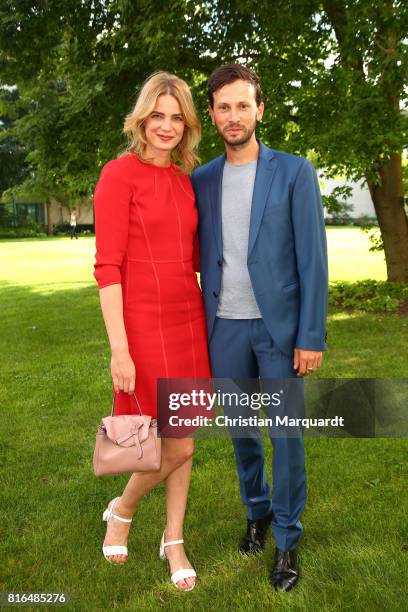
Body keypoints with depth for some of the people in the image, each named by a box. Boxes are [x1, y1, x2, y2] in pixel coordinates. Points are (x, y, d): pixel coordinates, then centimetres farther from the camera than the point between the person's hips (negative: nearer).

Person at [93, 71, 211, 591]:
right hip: (144, 324, -6)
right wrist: (119, 349, -17)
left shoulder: (185, 180, 11)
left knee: (184, 442, 13)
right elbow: (107, 266, -14)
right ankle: (121, 511, 30)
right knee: (176, 448, 0)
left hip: (188, 319, 6)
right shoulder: (120, 174, -9)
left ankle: (174, 542, 32)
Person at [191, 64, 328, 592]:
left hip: (279, 326, -3)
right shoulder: (201, 180, 6)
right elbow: (203, 258, 10)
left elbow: (312, 260, -7)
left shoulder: (295, 172, -4)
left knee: (286, 436, 3)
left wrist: (311, 337, -11)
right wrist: (202, 326, 6)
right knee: (241, 430, 15)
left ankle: (286, 539, 21)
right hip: (225, 328, 3)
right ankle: (257, 510, 38)